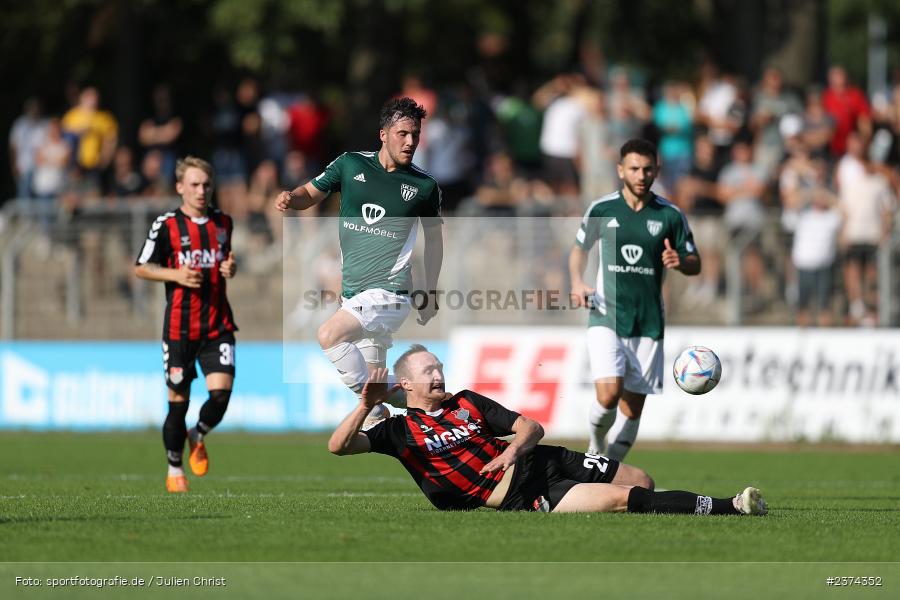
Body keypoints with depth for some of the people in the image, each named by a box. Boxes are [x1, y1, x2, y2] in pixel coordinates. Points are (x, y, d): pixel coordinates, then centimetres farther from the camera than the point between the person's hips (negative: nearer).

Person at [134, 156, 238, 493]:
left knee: (221, 391, -13)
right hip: (180, 328, -3)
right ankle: (174, 469, 18)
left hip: (218, 326, 3)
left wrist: (230, 268, 2)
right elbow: (141, 268, 1)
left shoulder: (223, 222, 9)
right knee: (178, 399, 1)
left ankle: (198, 436, 18)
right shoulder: (166, 225, -3)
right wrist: (176, 275, -15)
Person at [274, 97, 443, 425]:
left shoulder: (424, 186, 1)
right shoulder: (351, 164, 4)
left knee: (329, 335, -25)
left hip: (389, 292, -5)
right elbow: (311, 193, 12)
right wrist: (291, 197, -13)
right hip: (352, 293, 5)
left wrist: (430, 291, 14)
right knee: (371, 376, 8)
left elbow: (434, 236, 14)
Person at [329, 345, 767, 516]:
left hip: (539, 461, 7)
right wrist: (366, 405, -25)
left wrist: (514, 448, -11)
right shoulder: (400, 431, 1)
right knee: (625, 499, -19)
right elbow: (338, 446, -10)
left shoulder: (467, 402, 15)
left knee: (642, 482, 0)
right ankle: (728, 508, -21)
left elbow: (531, 427, 13)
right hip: (513, 496, -7)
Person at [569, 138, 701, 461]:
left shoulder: (670, 215, 2)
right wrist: (577, 282, 0)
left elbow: (695, 264, 8)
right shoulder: (601, 209, 2)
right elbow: (580, 248, 18)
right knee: (609, 394, -20)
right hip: (606, 317, -1)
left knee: (632, 409, 2)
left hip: (648, 325, 1)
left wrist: (679, 261, -15)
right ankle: (596, 445, 10)